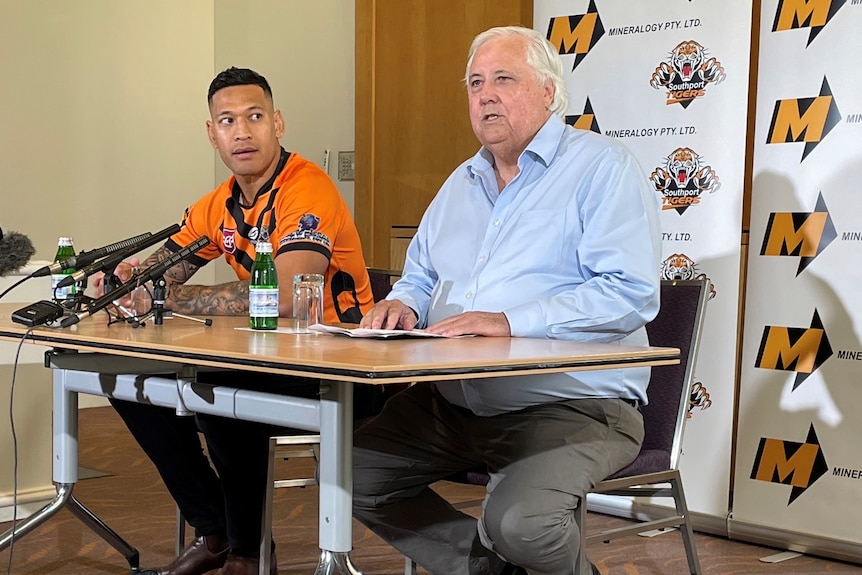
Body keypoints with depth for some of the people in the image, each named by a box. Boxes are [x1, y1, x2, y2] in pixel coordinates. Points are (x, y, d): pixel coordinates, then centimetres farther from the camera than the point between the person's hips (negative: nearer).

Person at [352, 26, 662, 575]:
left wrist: (512, 321, -25)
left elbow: (631, 293, -18)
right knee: (351, 473, -4)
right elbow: (421, 277, 27)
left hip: (572, 403, -7)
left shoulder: (602, 168, -6)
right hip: (452, 402, 8)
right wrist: (403, 305, 2)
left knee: (519, 521, -32)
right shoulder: (461, 183, 18)